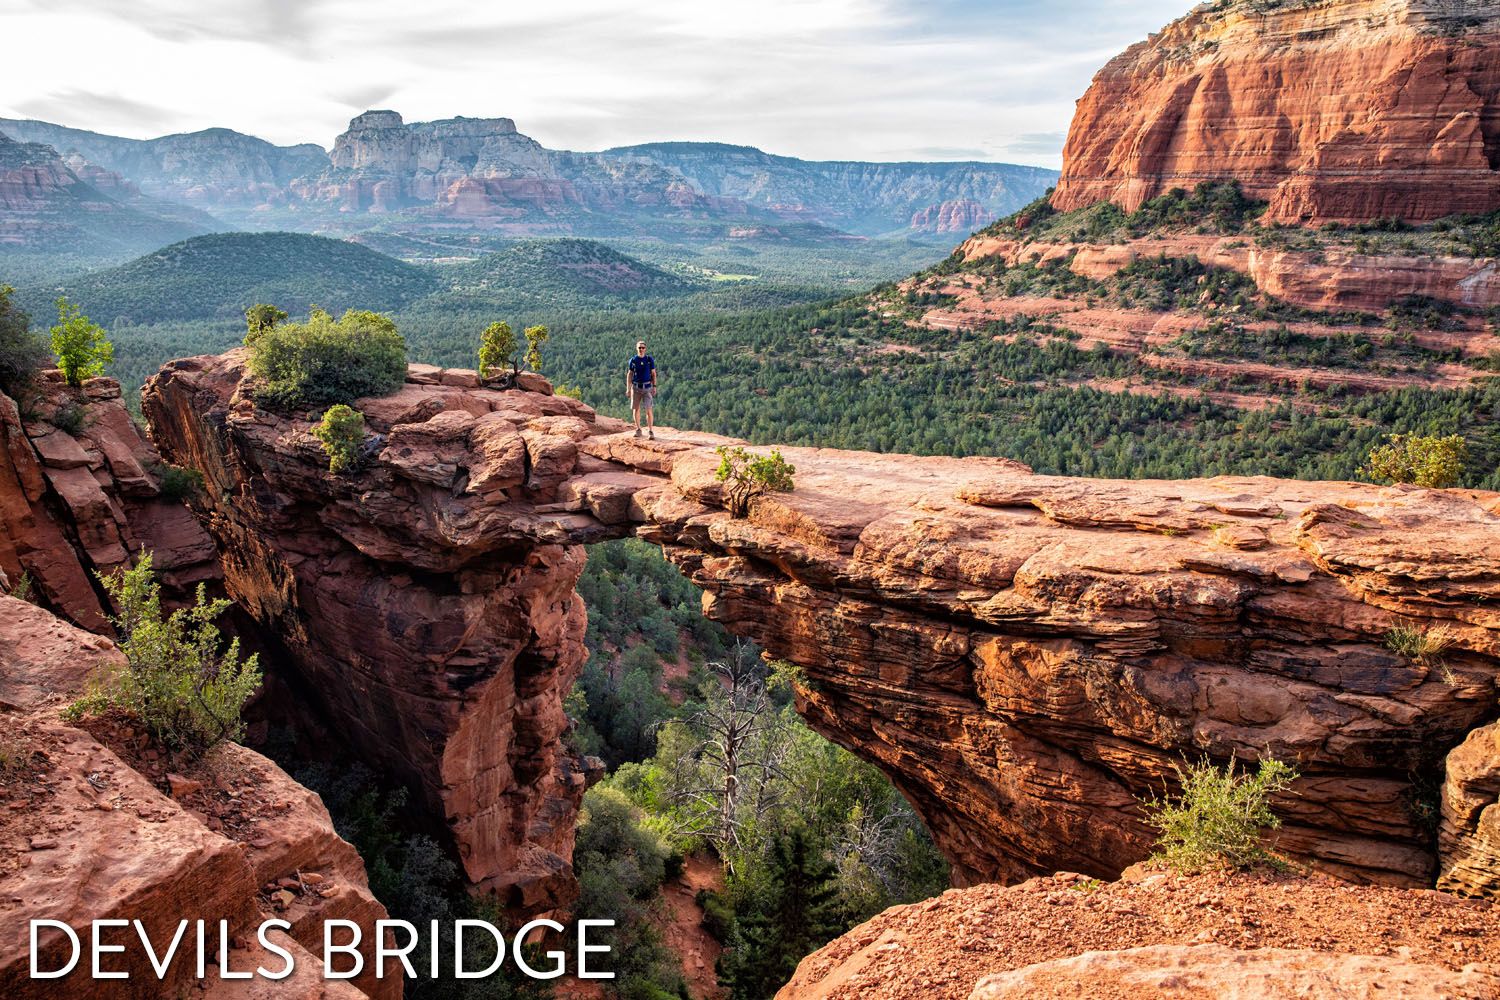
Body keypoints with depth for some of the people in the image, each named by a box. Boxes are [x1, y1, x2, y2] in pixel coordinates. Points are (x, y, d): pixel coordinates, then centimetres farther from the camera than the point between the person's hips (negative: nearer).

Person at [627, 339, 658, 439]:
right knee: (636, 409, 5)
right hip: (636, 387, 2)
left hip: (647, 387, -2)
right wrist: (628, 389, 1)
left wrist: (654, 387, -2)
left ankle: (650, 431, -6)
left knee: (648, 409, -9)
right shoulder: (633, 360, 1)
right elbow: (629, 375, 6)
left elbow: (653, 374, 4)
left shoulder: (650, 359, 0)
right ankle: (638, 430, 18)